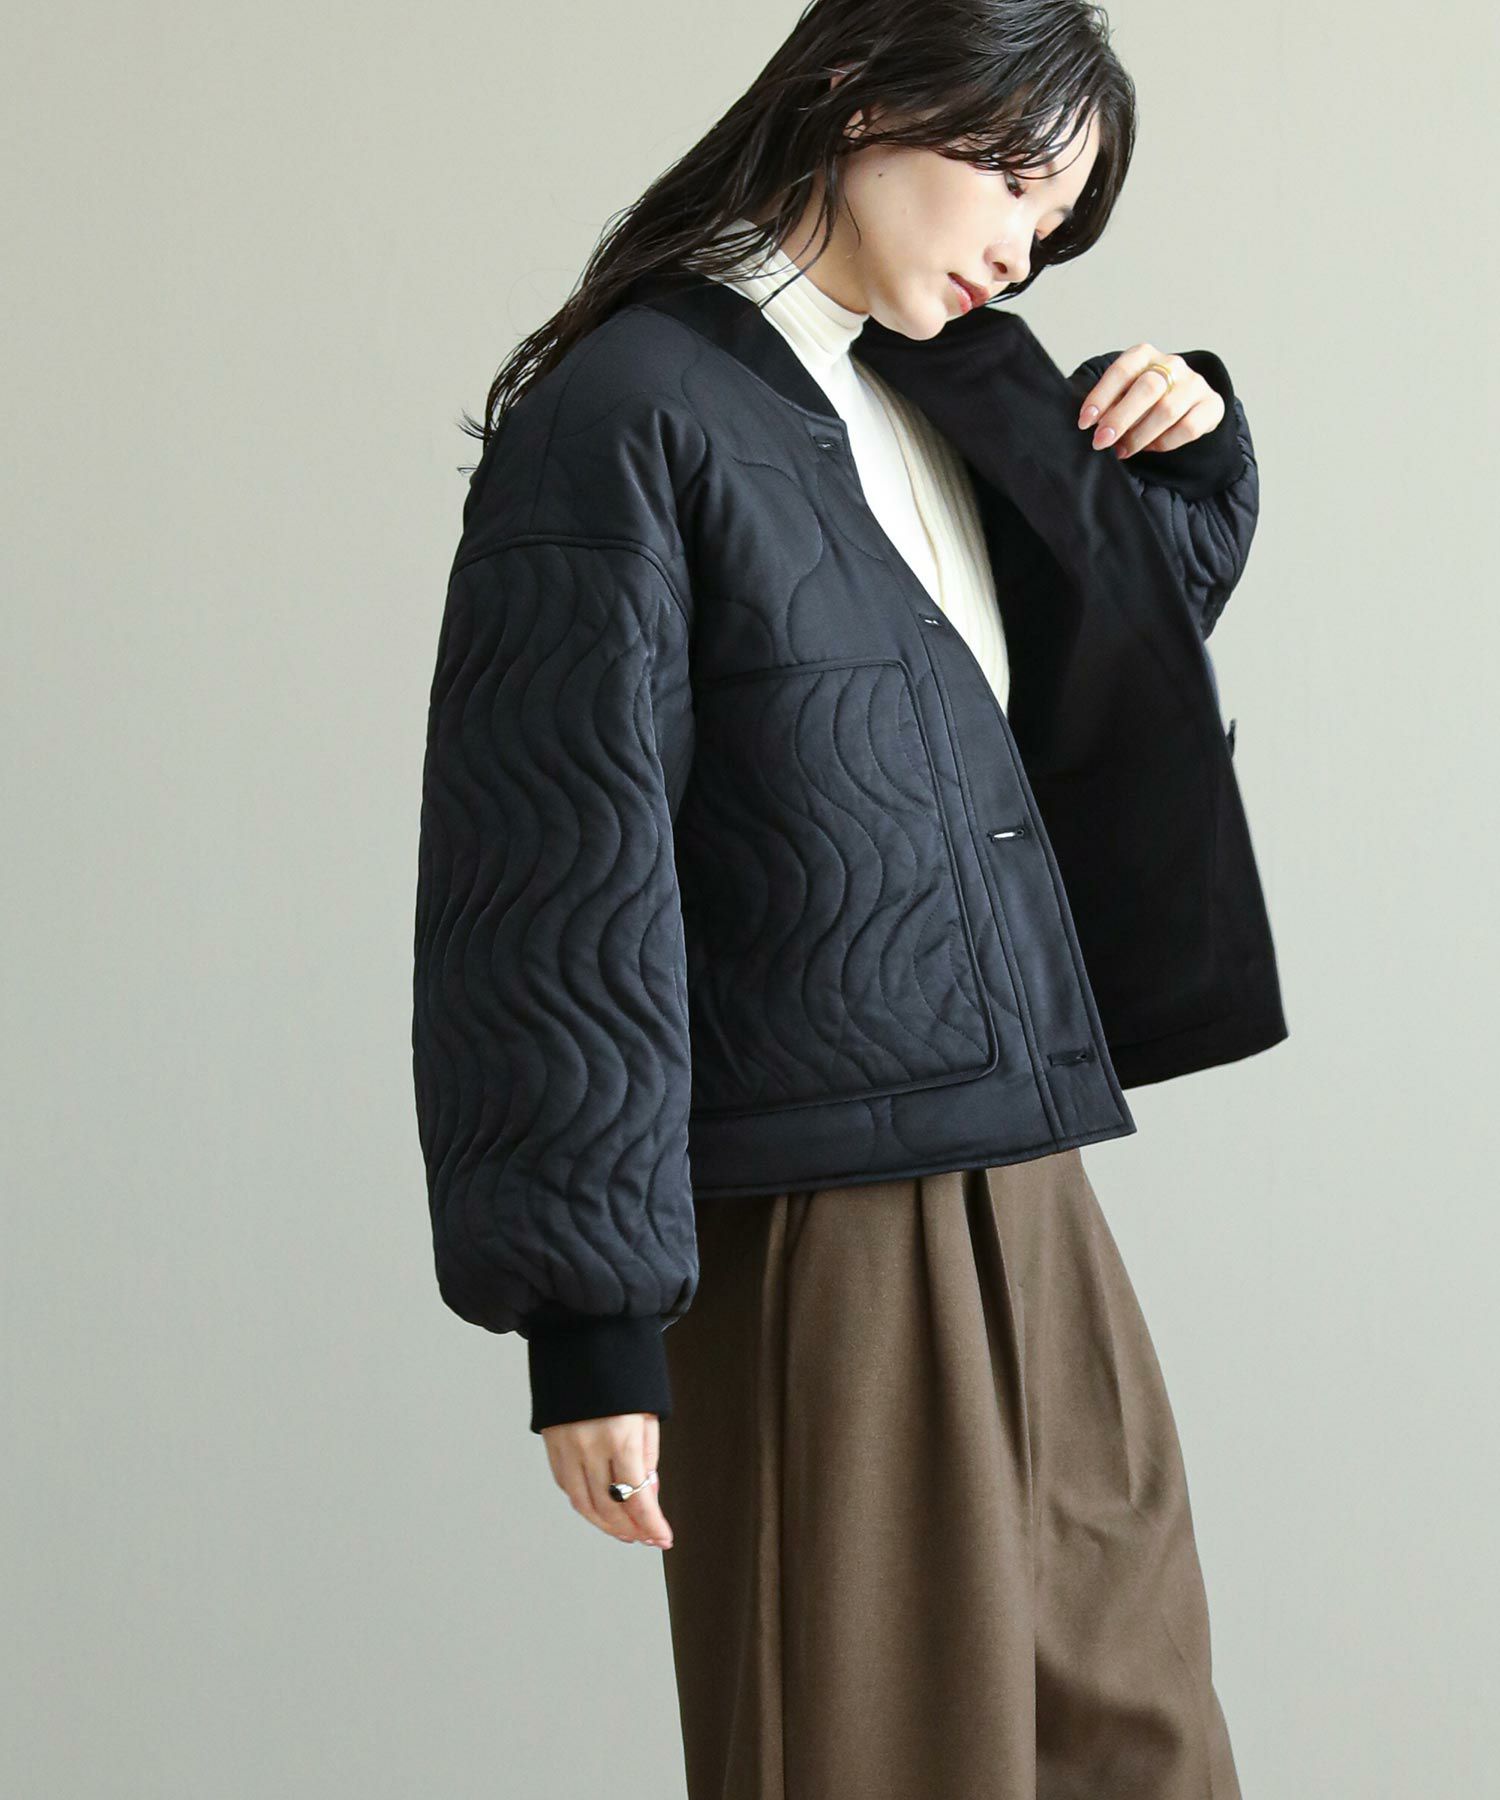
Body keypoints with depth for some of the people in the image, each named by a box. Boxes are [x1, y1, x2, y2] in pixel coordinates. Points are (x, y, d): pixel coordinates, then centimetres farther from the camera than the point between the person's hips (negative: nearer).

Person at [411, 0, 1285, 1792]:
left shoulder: (951, 403, 14)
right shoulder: (625, 417, -8)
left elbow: (1120, 666, 31)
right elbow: (569, 887, -12)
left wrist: (1191, 445, 10)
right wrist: (593, 1319, -14)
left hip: (1028, 1213, 8)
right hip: (815, 1240, -7)